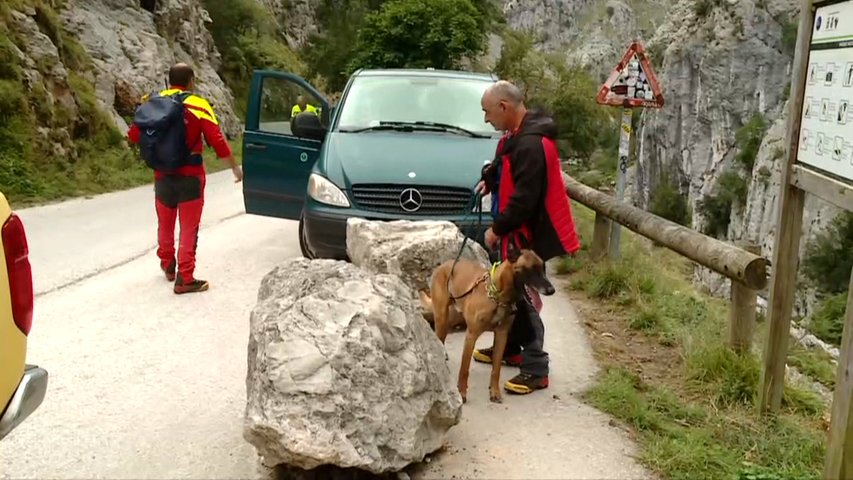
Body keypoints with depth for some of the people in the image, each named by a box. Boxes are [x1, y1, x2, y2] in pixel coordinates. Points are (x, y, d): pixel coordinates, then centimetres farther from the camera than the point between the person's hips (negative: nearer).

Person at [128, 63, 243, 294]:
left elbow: (133, 136, 3)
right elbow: (217, 141, -13)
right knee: (189, 228, 2)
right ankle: (185, 278, 1)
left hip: (162, 175, 4)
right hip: (190, 176, -4)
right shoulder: (198, 106, -10)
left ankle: (167, 264, 39)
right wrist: (234, 167, -1)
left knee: (165, 223, 22)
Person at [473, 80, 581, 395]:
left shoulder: (531, 145, -26)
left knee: (522, 298, -6)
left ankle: (535, 369, 3)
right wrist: (490, 178, 11)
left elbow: (525, 199, -27)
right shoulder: (516, 135, 7)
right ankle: (510, 349, 36)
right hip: (512, 231, 11)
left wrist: (497, 229, -17)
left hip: (526, 235, -10)